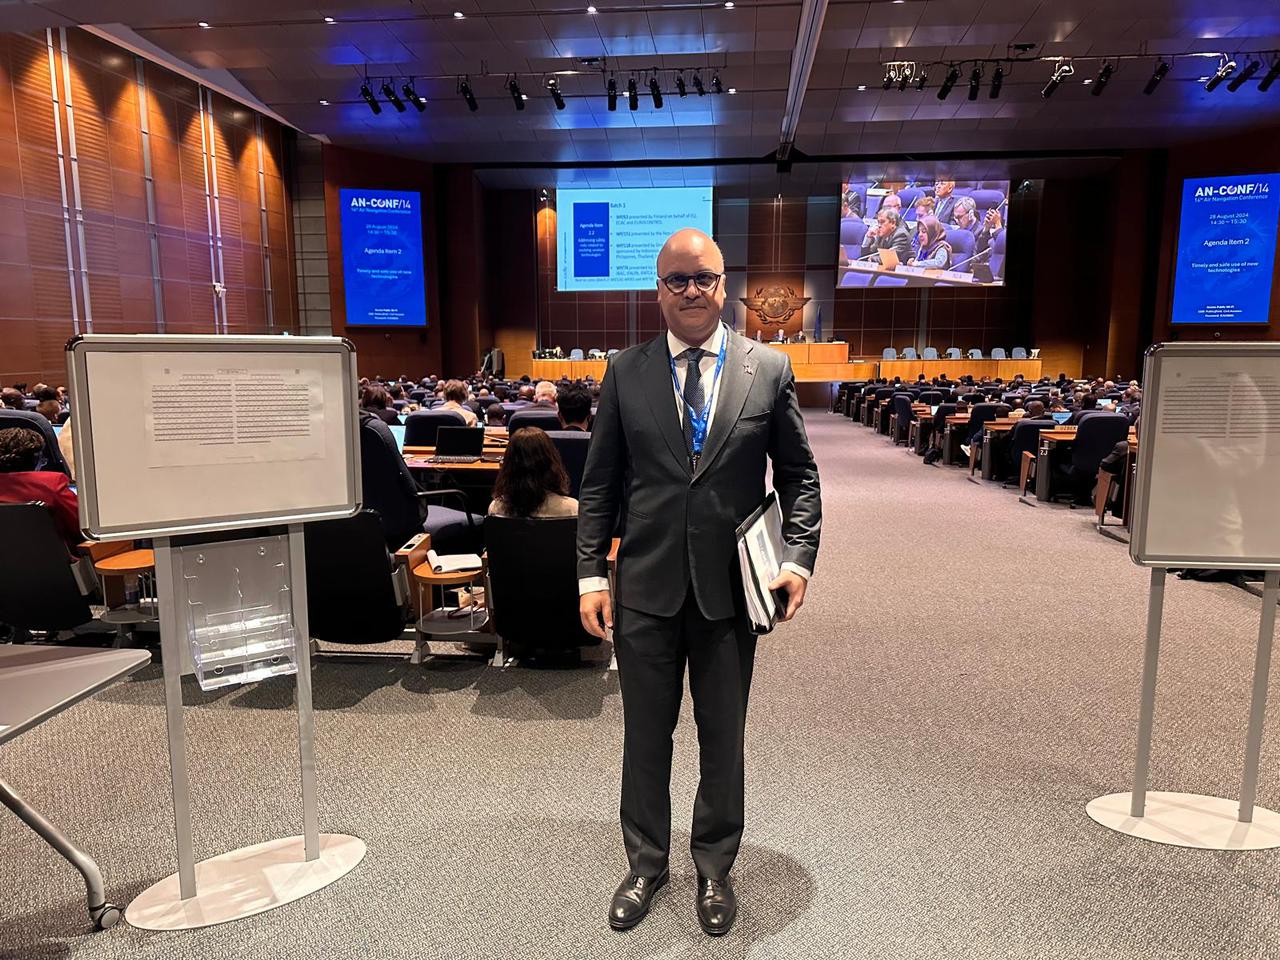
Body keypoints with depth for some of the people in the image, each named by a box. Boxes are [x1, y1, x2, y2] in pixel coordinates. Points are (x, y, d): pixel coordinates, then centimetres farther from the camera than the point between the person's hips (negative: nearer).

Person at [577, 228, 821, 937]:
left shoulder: (769, 370, 0)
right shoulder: (625, 372, 1)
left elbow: (798, 474, 5)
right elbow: (599, 481, 3)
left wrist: (798, 557, -8)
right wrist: (592, 572, -3)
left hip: (731, 585, 0)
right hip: (645, 586, 1)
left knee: (723, 738, 15)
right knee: (645, 736, 14)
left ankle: (715, 869, 37)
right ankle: (646, 864, 37)